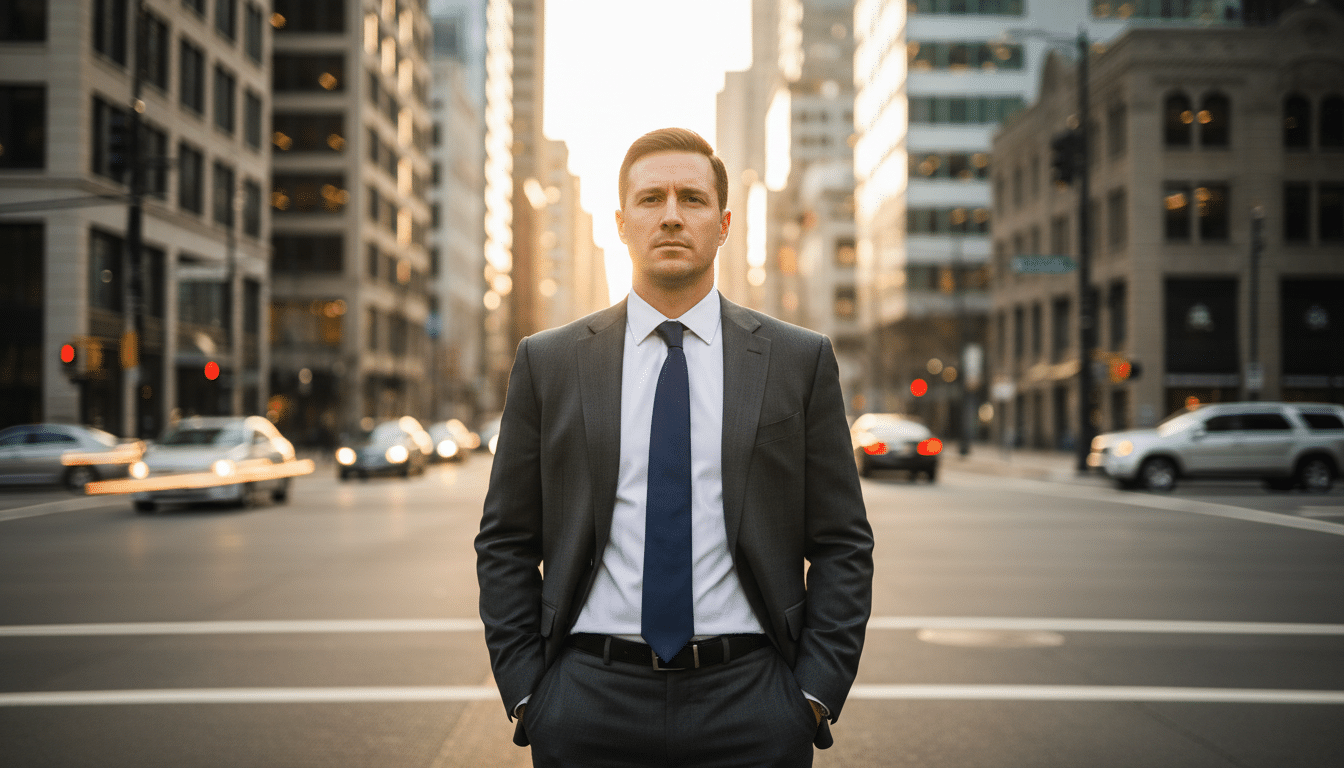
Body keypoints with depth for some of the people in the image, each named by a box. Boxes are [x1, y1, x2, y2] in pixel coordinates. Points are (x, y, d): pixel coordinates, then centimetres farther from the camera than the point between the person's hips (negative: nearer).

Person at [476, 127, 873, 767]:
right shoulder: (547, 364, 5)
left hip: (750, 710, 0)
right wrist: (525, 693, -1)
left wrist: (815, 695, -4)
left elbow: (842, 546, 4)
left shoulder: (802, 361, 4)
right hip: (587, 709, 1)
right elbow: (506, 546, 6)